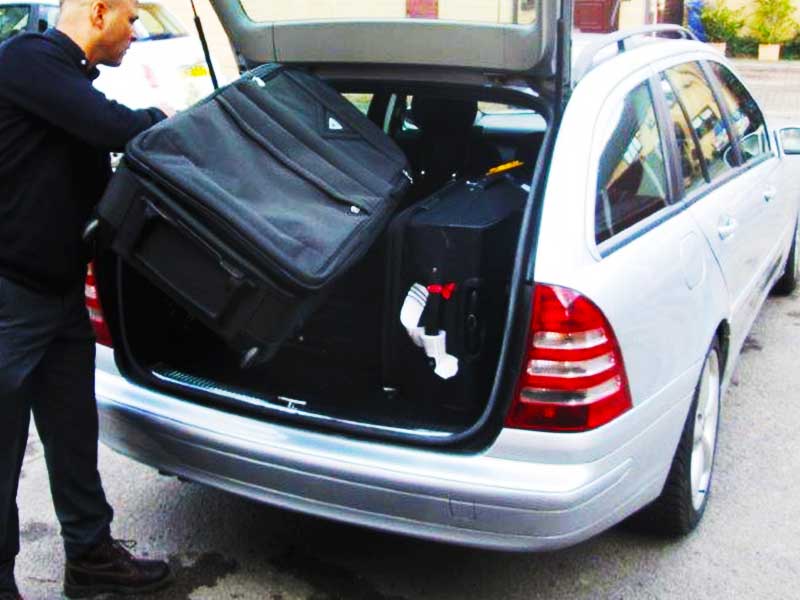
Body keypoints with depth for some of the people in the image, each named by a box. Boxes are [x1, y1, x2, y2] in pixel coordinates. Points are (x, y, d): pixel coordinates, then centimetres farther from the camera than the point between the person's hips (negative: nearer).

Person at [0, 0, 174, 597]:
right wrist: (163, 119, -6)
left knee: (74, 437, 17)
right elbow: (113, 127, -26)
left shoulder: (72, 81, 15)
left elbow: (96, 186, 20)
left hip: (62, 293, 9)